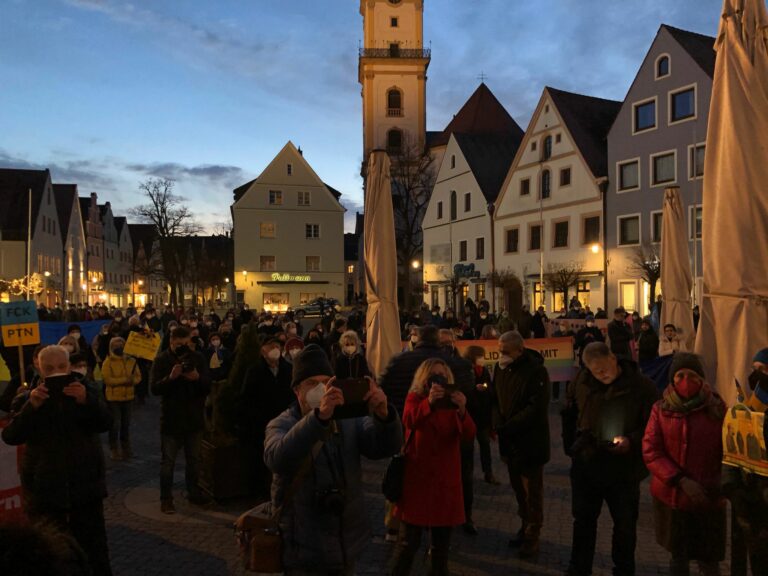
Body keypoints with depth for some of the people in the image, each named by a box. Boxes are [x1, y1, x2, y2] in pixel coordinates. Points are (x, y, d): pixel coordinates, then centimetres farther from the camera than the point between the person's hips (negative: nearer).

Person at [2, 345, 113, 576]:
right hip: (44, 486, 0)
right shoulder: (27, 398, 0)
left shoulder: (86, 390, 1)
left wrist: (86, 401, -28)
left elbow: (105, 424, -11)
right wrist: (32, 407, -26)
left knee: (93, 542, 9)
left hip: (85, 483, 1)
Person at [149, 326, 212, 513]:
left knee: (193, 459, 15)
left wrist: (197, 378, -24)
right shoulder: (162, 360, -5)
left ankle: (193, 492, 31)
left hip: (194, 418, 3)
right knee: (168, 461, 4)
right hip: (171, 419, -3)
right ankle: (166, 498, 16)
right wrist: (170, 377, -31)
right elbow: (154, 388, -14)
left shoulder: (198, 358, 2)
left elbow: (208, 386, -3)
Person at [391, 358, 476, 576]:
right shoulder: (415, 398, -2)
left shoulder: (452, 402, 3)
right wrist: (429, 402, -42)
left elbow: (469, 436, -11)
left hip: (446, 479, 3)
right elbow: (408, 421, -24)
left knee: (442, 541, 11)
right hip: (418, 477, -2)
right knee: (410, 540, -2)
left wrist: (462, 411, -31)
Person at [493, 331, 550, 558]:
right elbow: (496, 398, 8)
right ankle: (525, 527, 33)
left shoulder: (536, 371, -17)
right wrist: (498, 423, -9)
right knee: (518, 488, 16)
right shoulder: (500, 368, 3)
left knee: (532, 492, 5)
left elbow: (536, 408, -21)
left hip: (531, 442, -5)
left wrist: (507, 427, -22)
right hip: (509, 441, 6)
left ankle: (532, 536, 20)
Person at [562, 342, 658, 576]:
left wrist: (631, 441, -24)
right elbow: (569, 415, 9)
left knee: (625, 525, 14)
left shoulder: (642, 387, -14)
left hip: (624, 470, -3)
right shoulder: (582, 381, -4)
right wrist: (571, 446, 6)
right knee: (583, 521, 17)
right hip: (585, 466, 3)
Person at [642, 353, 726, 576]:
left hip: (709, 499, -1)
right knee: (678, 558, 14)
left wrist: (721, 483, -13)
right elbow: (650, 452, -7)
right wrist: (681, 480, -17)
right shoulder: (661, 409, -3)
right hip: (671, 497, 1)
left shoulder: (717, 408, -4)